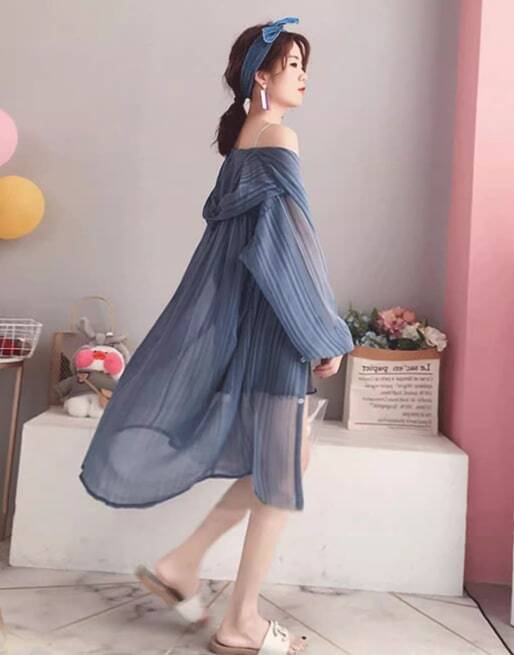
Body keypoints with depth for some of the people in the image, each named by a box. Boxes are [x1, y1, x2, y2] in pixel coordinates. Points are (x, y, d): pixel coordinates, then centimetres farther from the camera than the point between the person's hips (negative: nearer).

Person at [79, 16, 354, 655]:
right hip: (272, 322, -9)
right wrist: (326, 336, -13)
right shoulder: (279, 137, -11)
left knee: (283, 458, 17)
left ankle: (182, 562, 21)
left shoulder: (239, 137, 16)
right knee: (283, 470, 2)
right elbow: (290, 242, -17)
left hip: (239, 316, 9)